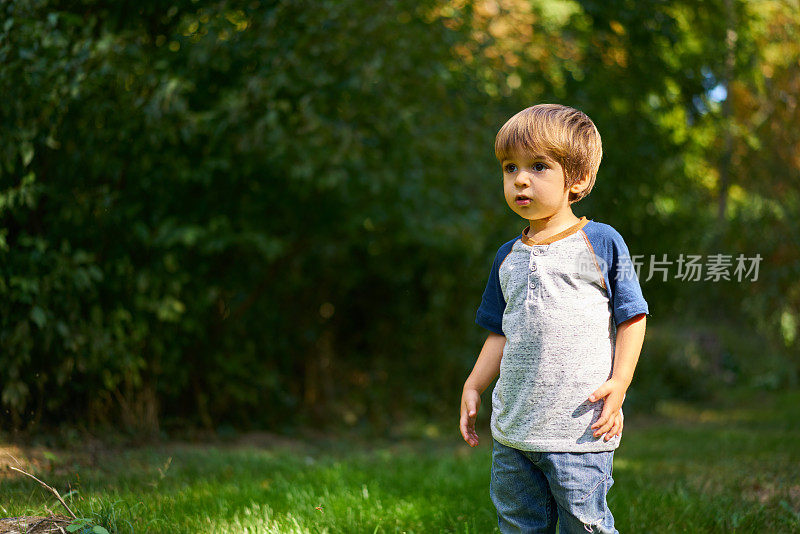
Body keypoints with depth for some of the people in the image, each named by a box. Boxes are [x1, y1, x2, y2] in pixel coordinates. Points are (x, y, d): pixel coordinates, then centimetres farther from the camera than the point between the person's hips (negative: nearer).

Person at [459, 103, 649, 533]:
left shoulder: (601, 243, -3)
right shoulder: (508, 257, 12)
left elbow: (632, 316, -1)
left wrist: (619, 381, -11)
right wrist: (473, 386, 12)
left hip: (579, 431, -5)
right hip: (511, 431, 5)